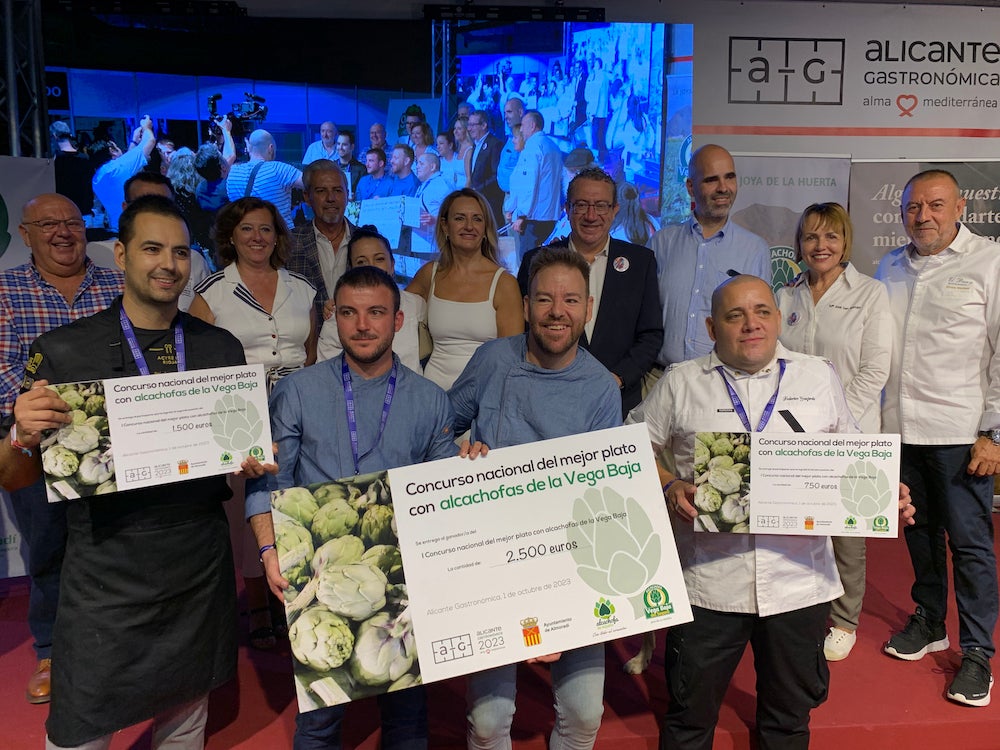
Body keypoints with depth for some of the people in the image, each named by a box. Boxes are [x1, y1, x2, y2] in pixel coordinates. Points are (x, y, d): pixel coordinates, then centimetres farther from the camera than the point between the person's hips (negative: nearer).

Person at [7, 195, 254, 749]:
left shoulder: (222, 348, 2)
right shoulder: (62, 351, -6)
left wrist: (254, 461, -9)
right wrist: (26, 438, -22)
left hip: (201, 568, 3)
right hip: (107, 573, -2)